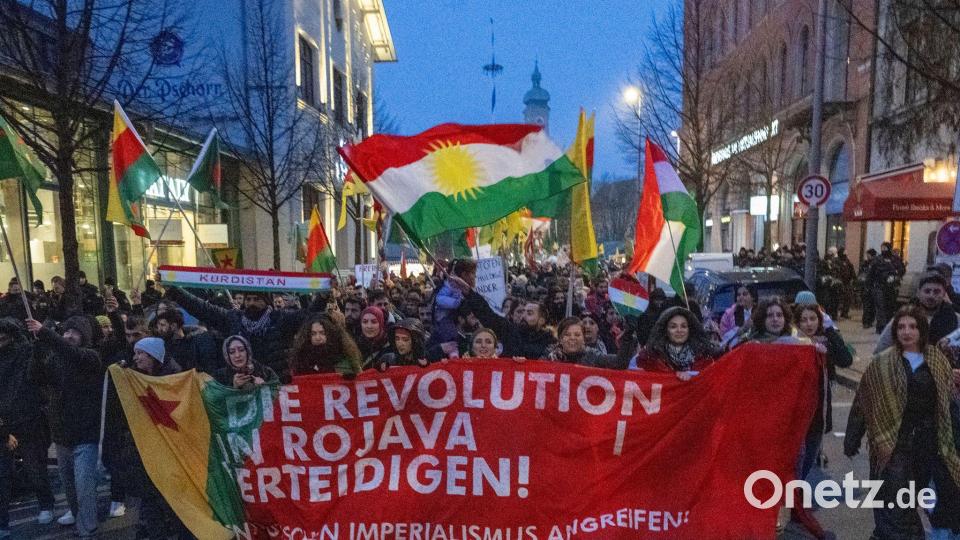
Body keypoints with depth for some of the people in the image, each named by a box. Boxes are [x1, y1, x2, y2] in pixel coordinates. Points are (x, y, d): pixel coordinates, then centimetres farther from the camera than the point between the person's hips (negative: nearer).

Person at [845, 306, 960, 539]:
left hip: (929, 440, 3)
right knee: (894, 501, -3)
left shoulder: (938, 360, 5)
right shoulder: (882, 363, -4)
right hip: (894, 441, -3)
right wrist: (852, 439, -3)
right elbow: (863, 403, -2)